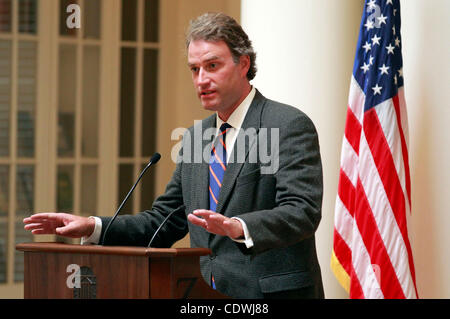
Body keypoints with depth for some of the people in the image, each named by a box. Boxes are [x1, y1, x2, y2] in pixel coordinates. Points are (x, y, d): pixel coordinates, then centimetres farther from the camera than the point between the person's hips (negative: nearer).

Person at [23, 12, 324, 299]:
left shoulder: (291, 125, -7)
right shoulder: (195, 137, 16)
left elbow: (302, 211, -18)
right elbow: (166, 220, 18)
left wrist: (238, 228, -35)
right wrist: (93, 227, 4)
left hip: (272, 293, -6)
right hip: (208, 297, 6)